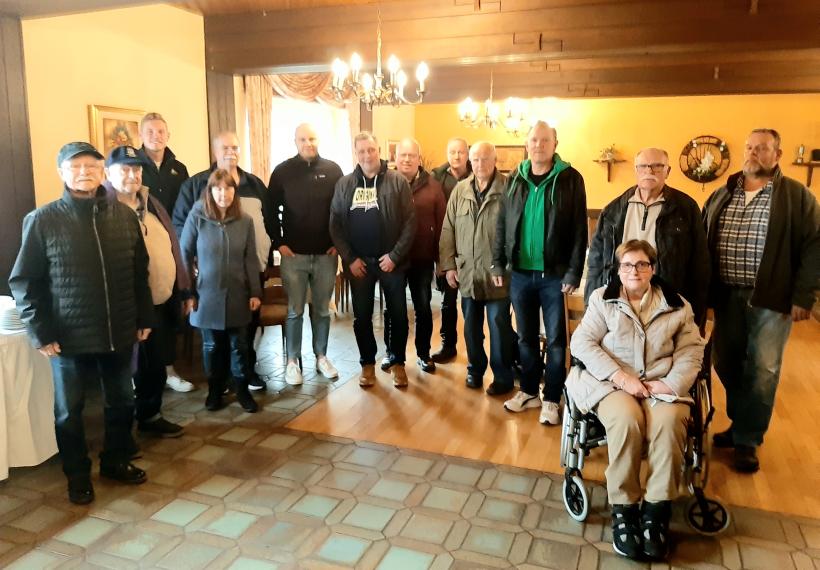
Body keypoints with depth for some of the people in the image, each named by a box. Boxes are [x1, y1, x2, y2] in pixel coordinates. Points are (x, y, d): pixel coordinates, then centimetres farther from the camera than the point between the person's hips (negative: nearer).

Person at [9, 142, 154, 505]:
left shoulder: (124, 215, 1)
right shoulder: (42, 220, -7)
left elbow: (140, 271, 8)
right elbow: (24, 281, -4)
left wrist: (144, 318, 7)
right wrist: (40, 333, -8)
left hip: (120, 333, 3)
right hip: (69, 337, -2)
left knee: (121, 403, 16)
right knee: (69, 412, 12)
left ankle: (117, 461, 38)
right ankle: (78, 475, 32)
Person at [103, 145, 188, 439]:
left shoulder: (150, 204, 13)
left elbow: (170, 246, 17)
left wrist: (180, 288, 14)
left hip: (163, 300, 7)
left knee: (155, 365, 17)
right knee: (147, 367, 5)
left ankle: (149, 415, 33)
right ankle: (148, 417, 22)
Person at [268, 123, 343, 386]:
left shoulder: (333, 170, 3)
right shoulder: (283, 171, 0)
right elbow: (271, 210, 2)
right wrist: (279, 243, -5)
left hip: (326, 254, 1)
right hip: (294, 254, -1)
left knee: (322, 309, 11)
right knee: (294, 310, 5)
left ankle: (321, 356, 25)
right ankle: (292, 361, 17)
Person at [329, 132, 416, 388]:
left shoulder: (398, 181, -4)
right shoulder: (344, 184, 3)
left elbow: (410, 222, -6)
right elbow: (335, 224, 1)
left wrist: (395, 255, -12)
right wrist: (349, 258, -6)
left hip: (391, 260, -1)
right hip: (358, 262, 2)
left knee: (398, 314, 7)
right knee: (362, 316, 9)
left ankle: (398, 362, 24)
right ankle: (368, 363, 26)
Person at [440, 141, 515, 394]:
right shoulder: (460, 190, 7)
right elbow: (448, 230, 8)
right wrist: (448, 265, 3)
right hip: (467, 273, 4)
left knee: (499, 327, 3)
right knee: (471, 326, 14)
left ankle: (503, 377, 17)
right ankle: (475, 369, 31)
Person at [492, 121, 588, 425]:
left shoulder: (570, 179, -5)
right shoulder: (515, 179, 7)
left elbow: (579, 230, -8)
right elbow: (502, 224, 8)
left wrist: (573, 272, -12)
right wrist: (498, 262, 3)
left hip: (555, 274, -3)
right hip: (520, 273, 4)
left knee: (555, 339, 6)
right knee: (525, 337, 14)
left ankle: (551, 399, 19)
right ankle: (529, 391, 29)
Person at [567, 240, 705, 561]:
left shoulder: (677, 305, 13)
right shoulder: (602, 299, 8)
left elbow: (691, 351, 8)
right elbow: (582, 342, -2)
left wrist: (672, 383, -11)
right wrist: (619, 376, -15)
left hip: (662, 384, 2)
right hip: (612, 382, -1)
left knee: (669, 422, -32)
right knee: (625, 419, -34)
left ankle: (657, 511, -18)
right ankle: (623, 509, -18)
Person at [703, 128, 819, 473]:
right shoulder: (721, 195, 10)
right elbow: (703, 244, 9)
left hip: (771, 299, -3)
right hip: (727, 296, 4)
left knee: (762, 371, 1)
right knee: (726, 364, 9)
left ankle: (747, 440, 14)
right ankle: (740, 425, 28)